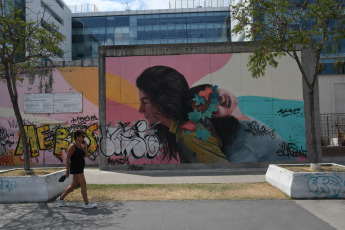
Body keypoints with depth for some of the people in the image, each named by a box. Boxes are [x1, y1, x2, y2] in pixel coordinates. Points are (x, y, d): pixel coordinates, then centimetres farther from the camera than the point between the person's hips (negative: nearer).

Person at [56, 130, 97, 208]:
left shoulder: (81, 145, 11)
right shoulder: (72, 146, -14)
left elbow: (86, 155, 13)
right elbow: (67, 158, -14)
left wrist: (85, 147, 1)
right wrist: (67, 170, -15)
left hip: (80, 168, 9)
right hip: (75, 168, -9)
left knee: (74, 185, 18)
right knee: (83, 184, -10)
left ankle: (61, 198, 34)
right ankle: (87, 204, -6)